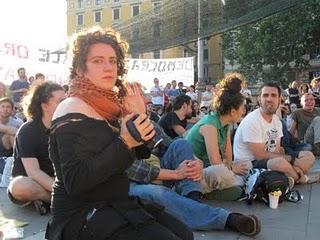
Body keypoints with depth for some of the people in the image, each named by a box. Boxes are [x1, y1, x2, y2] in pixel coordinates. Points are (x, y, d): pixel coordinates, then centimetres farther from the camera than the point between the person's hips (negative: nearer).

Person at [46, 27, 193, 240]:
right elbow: (74, 182, -25)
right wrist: (124, 143, -26)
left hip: (115, 205, 8)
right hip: (81, 215, -8)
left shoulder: (108, 106, 9)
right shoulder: (73, 111, -14)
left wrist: (140, 117, -6)